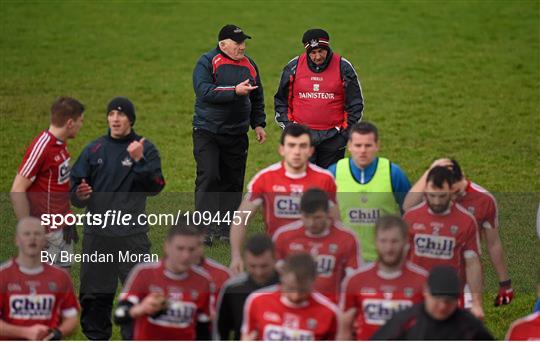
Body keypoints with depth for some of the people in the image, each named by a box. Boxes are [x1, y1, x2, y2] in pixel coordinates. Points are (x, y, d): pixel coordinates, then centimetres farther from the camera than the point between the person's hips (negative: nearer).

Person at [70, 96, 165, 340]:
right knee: (94, 294, 7)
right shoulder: (94, 149, 9)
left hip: (132, 236, -2)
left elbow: (155, 187, -9)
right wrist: (80, 196, -12)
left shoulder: (145, 149, 3)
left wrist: (139, 161, -22)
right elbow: (74, 186, 11)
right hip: (96, 233, 3)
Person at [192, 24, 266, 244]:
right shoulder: (207, 63, -7)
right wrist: (235, 91, -25)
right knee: (208, 177, -14)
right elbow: (205, 91, -22)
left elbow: (257, 98, 23)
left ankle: (226, 229, 14)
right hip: (207, 132, -5)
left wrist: (258, 124, 16)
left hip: (237, 134, 5)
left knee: (233, 182, 6)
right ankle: (205, 229, -13)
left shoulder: (249, 65, 12)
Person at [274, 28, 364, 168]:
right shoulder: (293, 67, 2)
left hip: (333, 137, 0)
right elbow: (281, 100, 13)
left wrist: (348, 131, -1)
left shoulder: (343, 67, -1)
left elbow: (355, 103, 5)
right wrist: (287, 125, 3)